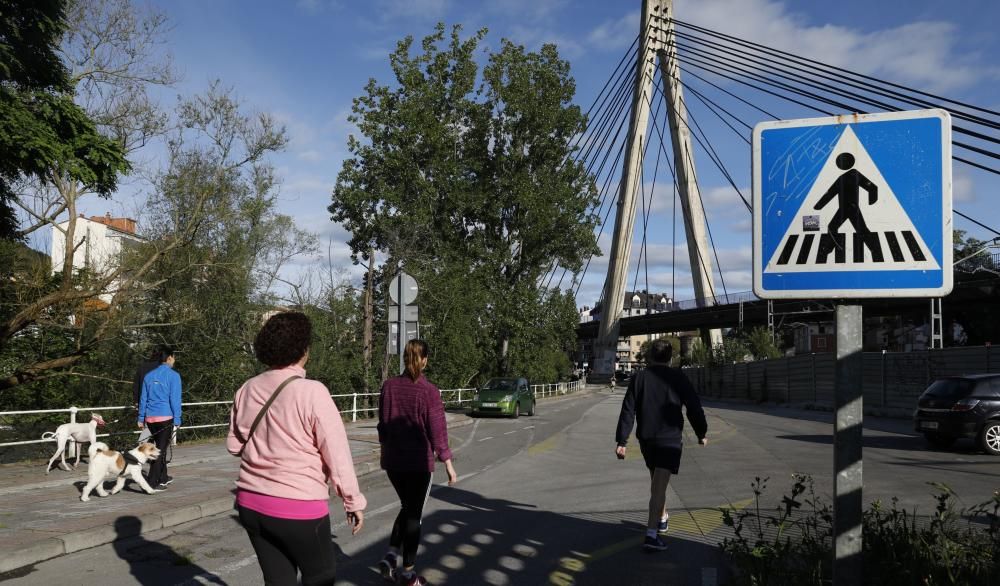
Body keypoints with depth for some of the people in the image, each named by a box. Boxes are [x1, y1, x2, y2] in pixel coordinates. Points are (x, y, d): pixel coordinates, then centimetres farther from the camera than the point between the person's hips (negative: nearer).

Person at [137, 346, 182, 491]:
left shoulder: (149, 375, 11)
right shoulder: (173, 375, -8)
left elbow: (143, 398, 13)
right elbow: (175, 399, -10)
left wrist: (141, 418, 17)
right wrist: (177, 419, -6)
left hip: (150, 418, 6)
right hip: (166, 417, -6)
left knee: (160, 447, 20)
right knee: (161, 449, -2)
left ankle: (163, 477, 29)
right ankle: (151, 483, -6)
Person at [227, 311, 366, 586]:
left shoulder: (248, 389, -1)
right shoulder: (311, 391, -17)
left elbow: (234, 444, 11)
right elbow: (337, 453, -15)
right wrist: (353, 502, -4)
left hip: (250, 503, 6)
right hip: (299, 507, -5)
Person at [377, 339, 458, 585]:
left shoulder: (389, 386, -2)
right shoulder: (429, 391, -15)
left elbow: (383, 424, 7)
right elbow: (437, 431, -13)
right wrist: (448, 465, -5)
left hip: (392, 460, 4)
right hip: (419, 462, -4)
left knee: (406, 507, 23)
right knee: (414, 514, 9)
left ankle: (391, 556, 11)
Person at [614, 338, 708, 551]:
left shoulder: (638, 377, 2)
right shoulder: (677, 378, -2)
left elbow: (628, 411, -2)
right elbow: (694, 407, 1)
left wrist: (622, 441, -2)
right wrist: (701, 434, 15)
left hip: (646, 438, 3)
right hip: (670, 439, -3)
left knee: (656, 480, 24)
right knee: (659, 485, -9)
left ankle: (662, 518, 41)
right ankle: (651, 534, -19)